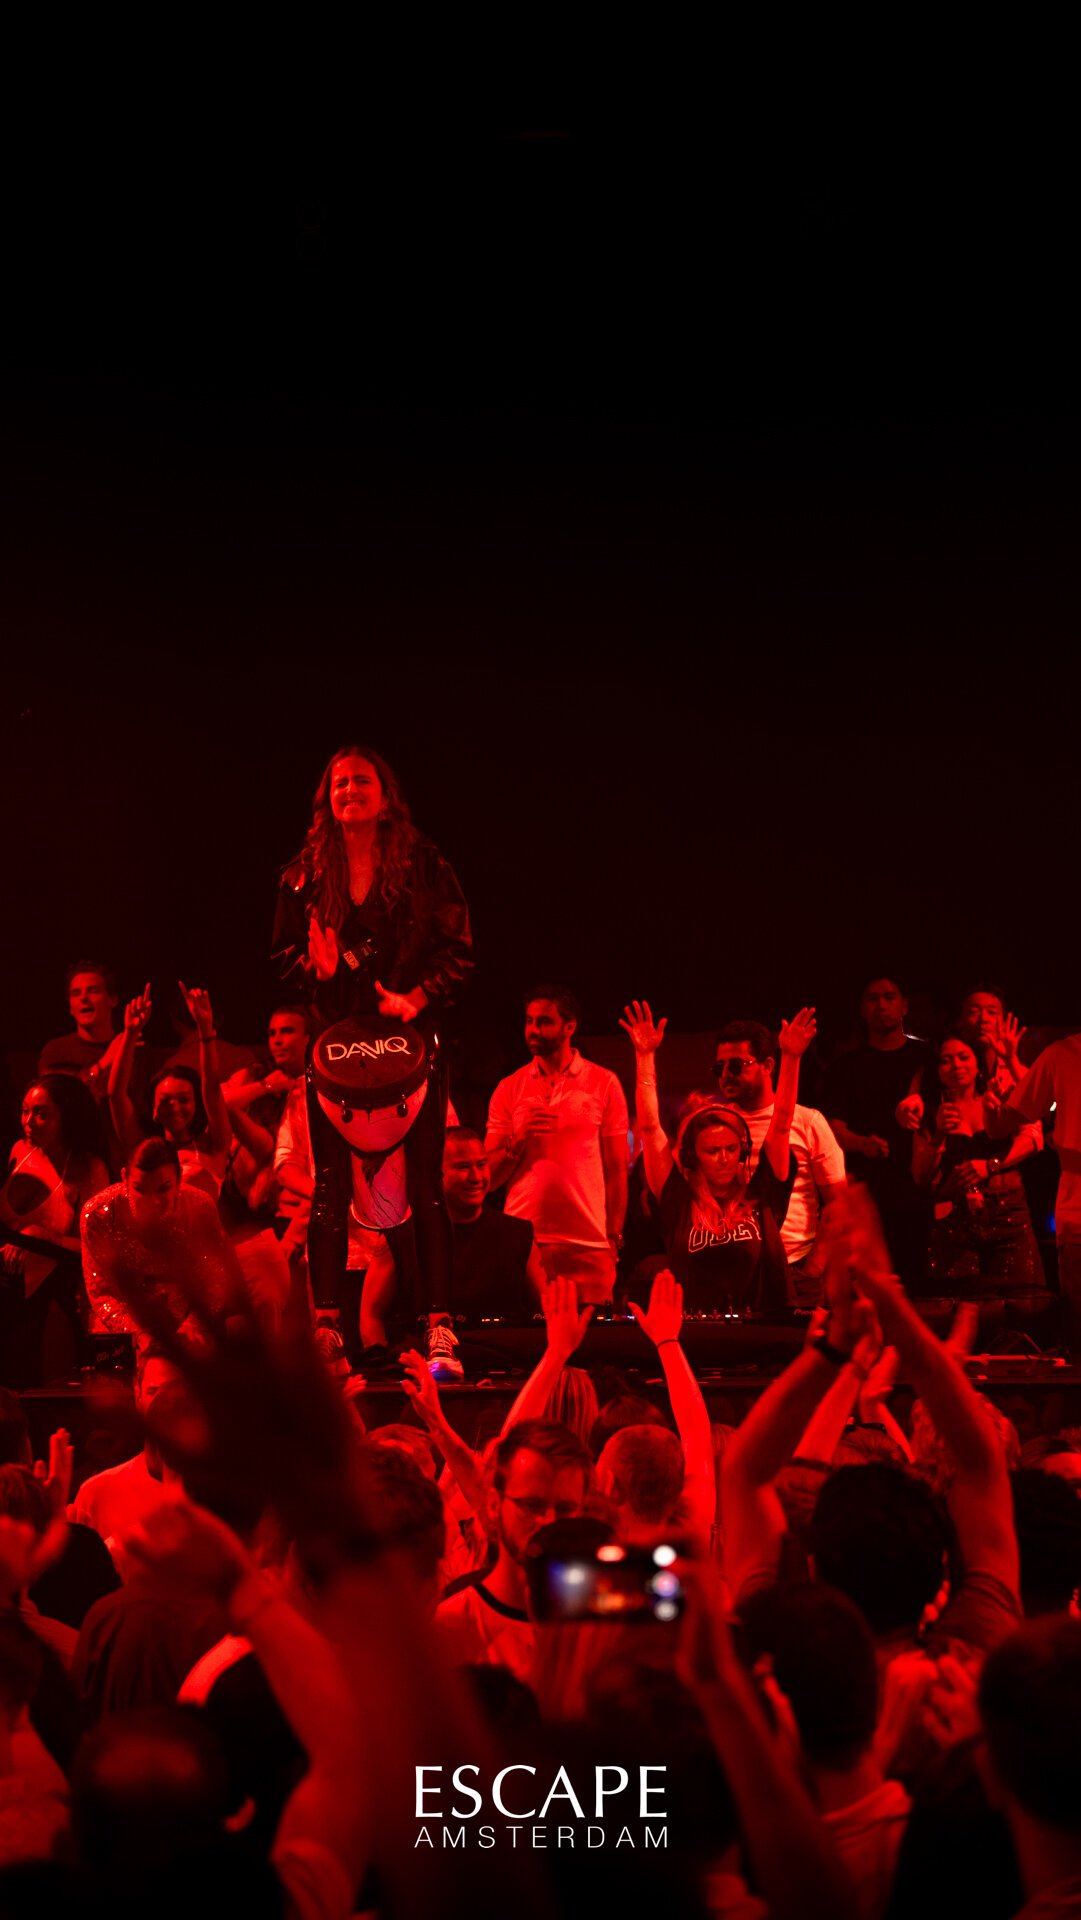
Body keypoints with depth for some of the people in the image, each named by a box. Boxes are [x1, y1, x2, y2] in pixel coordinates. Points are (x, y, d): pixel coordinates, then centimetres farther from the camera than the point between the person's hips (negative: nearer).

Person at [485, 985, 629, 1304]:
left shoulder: (604, 1084, 7)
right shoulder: (509, 1089, 11)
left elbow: (617, 1169, 7)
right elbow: (489, 1176, 10)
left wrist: (614, 1238, 1)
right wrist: (519, 1140, -8)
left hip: (587, 1243, -1)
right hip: (522, 1239, 1)